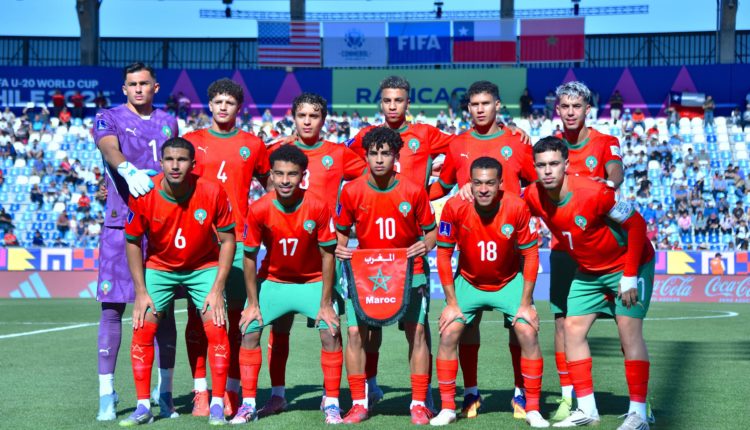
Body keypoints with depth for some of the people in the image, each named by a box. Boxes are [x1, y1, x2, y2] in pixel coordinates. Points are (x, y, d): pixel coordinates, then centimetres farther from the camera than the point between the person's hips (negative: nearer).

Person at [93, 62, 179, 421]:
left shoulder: (168, 122, 16)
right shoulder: (108, 119, 3)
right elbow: (109, 149, -18)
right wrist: (128, 170, -40)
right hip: (120, 225, -3)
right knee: (112, 307, -5)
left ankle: (165, 392, 12)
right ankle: (107, 394, 1)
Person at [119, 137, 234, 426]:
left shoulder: (213, 193, -23)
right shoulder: (143, 195, -21)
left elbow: (227, 241, -12)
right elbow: (133, 242, -7)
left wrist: (217, 289, -16)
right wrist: (141, 292, -11)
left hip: (204, 267, -1)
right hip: (159, 267, 1)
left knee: (216, 329, -12)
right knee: (143, 329, -9)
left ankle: (217, 406, -1)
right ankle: (143, 407, 2)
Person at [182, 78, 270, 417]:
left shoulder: (253, 145, 9)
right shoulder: (191, 141, 8)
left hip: (238, 239, 0)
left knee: (237, 315, 0)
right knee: (198, 314, -1)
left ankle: (232, 392, 7)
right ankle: (200, 392, 3)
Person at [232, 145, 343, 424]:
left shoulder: (318, 208, -21)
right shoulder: (258, 210, -18)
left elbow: (327, 256, -13)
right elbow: (250, 257, -8)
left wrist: (326, 304, -14)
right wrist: (253, 304, -8)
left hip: (313, 281, -1)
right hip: (272, 281, 1)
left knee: (331, 333, -14)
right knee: (249, 331, -8)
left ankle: (331, 403, 1)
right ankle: (248, 404, 2)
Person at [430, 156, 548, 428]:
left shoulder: (517, 207, -22)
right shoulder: (455, 207, -21)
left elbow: (530, 256, -12)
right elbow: (444, 255, -10)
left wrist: (526, 304, -12)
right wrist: (451, 302, -11)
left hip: (509, 282, -1)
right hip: (468, 282, 1)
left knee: (528, 334, -13)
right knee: (448, 334, -10)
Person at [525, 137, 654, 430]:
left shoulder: (594, 192, -30)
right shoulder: (533, 197, -14)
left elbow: (636, 225, -22)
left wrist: (630, 277, -21)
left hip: (628, 264, -6)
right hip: (588, 271, 6)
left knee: (628, 330, -14)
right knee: (572, 328, 0)